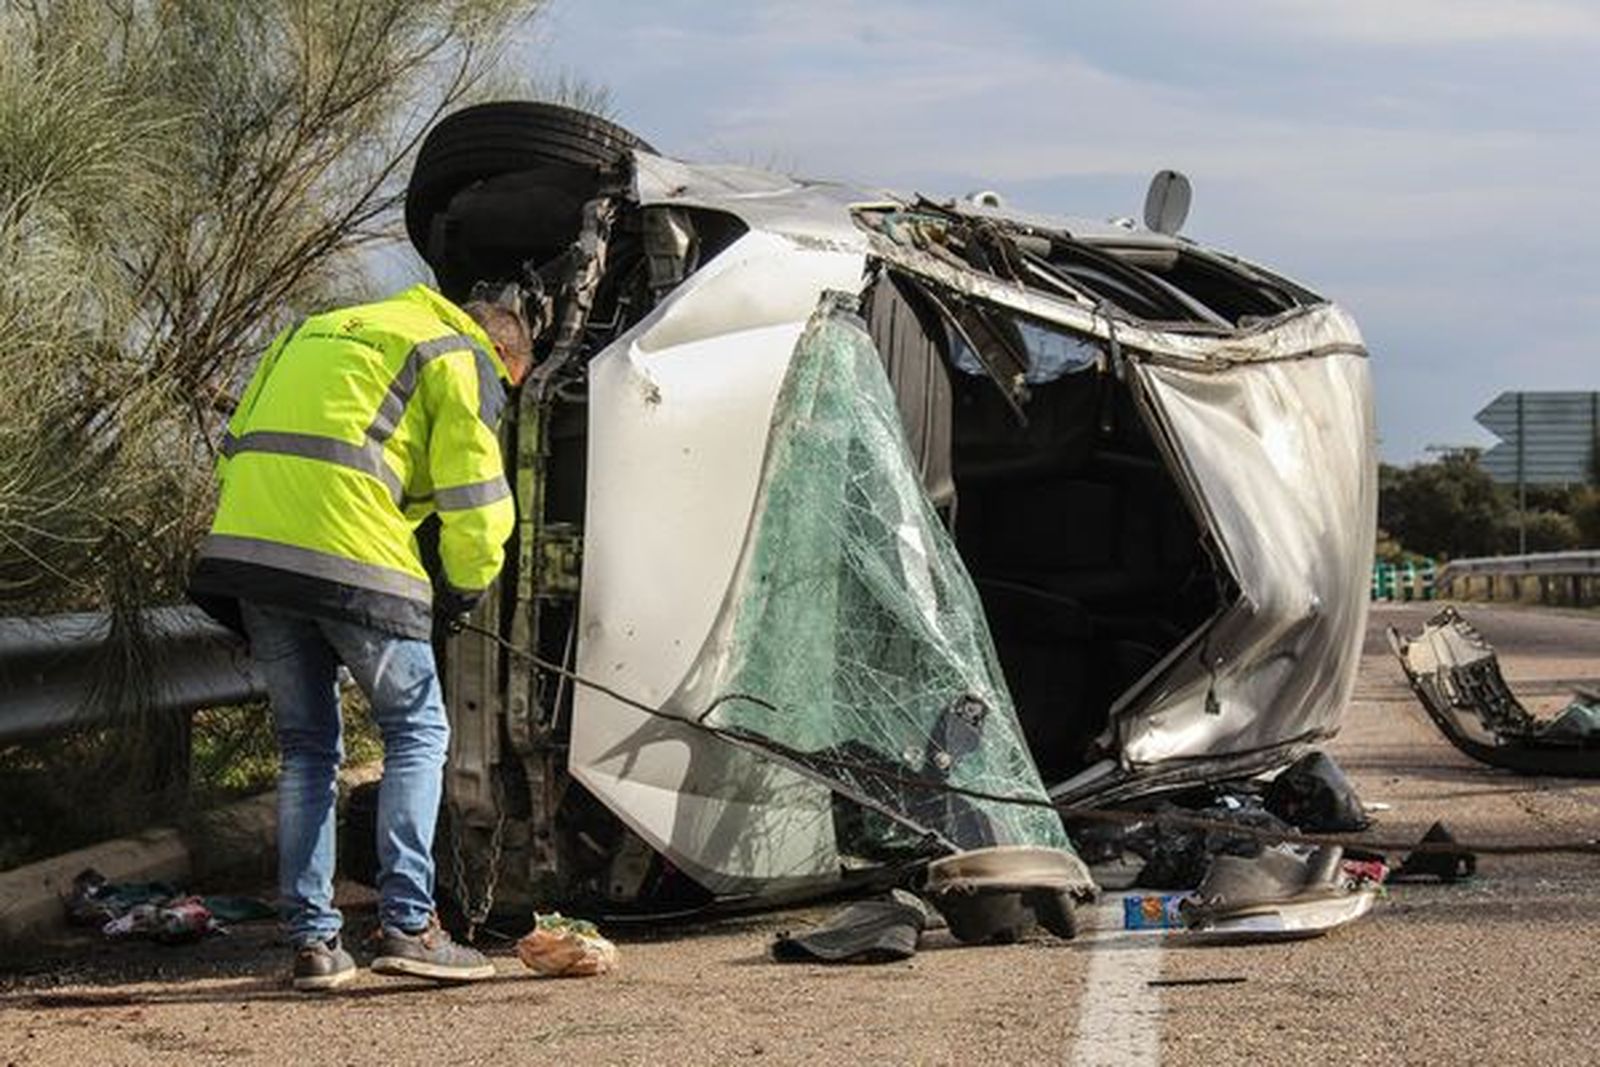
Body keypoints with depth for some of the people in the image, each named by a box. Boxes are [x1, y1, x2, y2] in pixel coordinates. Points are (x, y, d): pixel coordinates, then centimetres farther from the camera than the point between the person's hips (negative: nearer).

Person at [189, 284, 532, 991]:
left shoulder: (313, 333, 31)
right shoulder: (460, 359, 9)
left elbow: (238, 448, 28)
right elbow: (477, 502, 1)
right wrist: (463, 593, 17)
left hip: (246, 543, 6)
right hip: (352, 560, -6)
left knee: (306, 746, 14)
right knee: (416, 730, 7)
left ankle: (312, 940, 10)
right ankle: (407, 926, -3)